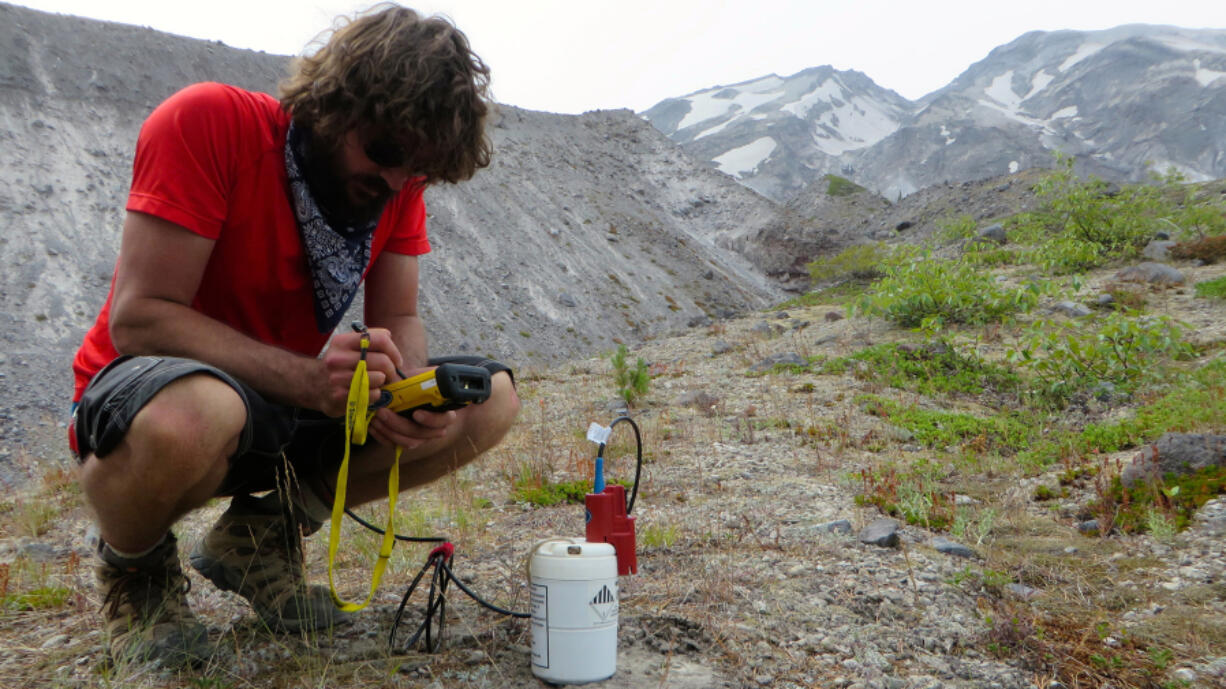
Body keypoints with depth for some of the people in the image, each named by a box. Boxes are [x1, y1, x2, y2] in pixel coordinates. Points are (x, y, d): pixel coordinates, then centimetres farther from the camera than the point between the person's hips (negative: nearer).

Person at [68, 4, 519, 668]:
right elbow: (139, 317, -25)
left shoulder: (398, 175, -3)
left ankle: (259, 536, 6)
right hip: (142, 395, -5)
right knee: (192, 413, -43)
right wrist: (307, 380, -36)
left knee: (490, 397, -9)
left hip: (289, 408, 6)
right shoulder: (209, 122, -20)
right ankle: (134, 566, -3)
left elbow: (399, 321, -1)